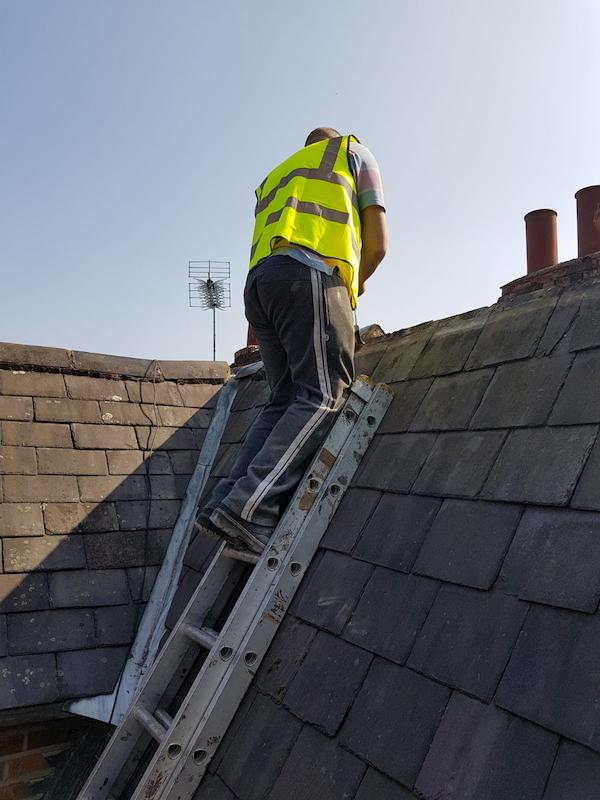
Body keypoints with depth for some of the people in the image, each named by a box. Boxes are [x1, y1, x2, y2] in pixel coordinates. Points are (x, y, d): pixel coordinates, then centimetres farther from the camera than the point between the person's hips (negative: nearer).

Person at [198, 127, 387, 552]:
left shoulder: (276, 176, 40)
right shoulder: (355, 152, 25)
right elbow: (378, 243, 14)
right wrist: (355, 283, 30)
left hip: (259, 281, 7)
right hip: (311, 276, -7)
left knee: (286, 401, 5)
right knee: (323, 397, -13)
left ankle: (227, 505, -8)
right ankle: (250, 509, -27)